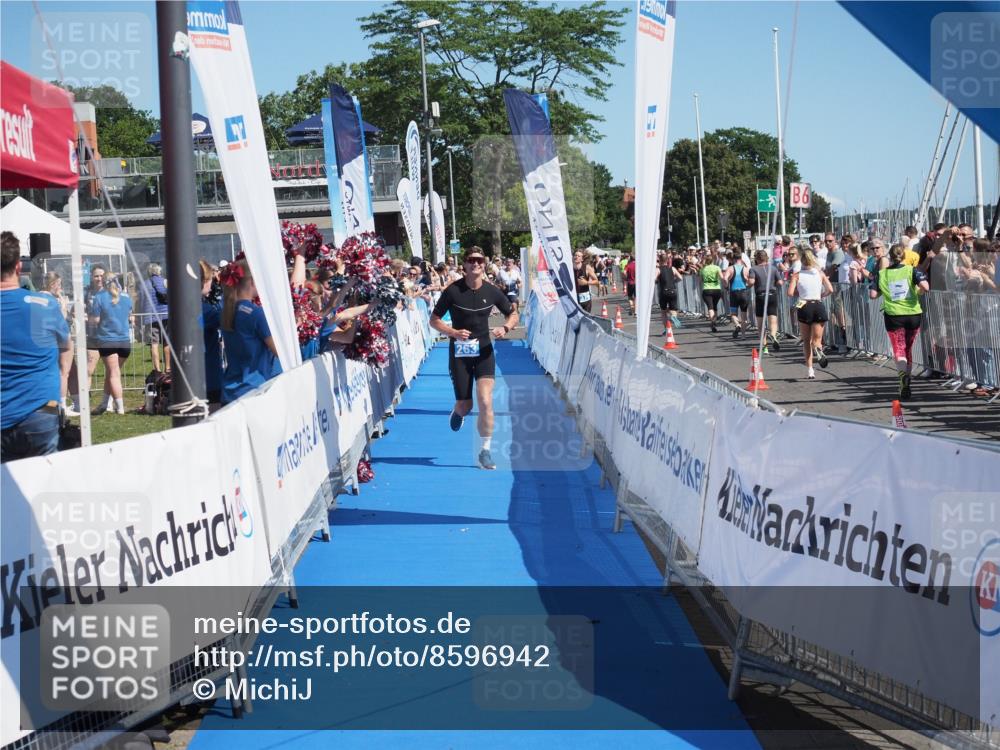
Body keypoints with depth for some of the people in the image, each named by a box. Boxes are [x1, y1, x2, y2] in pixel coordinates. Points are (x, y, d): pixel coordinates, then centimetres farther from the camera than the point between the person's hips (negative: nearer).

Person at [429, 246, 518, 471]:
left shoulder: (492, 292, -2)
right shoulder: (453, 291, -9)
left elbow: (513, 314, 12)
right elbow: (434, 319, -2)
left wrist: (505, 328, -10)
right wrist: (453, 332, -19)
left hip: (484, 351, 1)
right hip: (459, 352, -1)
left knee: (485, 402, -14)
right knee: (465, 405, 6)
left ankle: (485, 451, -1)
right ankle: (458, 412, 46)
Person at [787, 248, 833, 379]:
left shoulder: (797, 275, 0)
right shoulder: (820, 273, 4)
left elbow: (790, 293, -10)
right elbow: (830, 290, -4)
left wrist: (799, 294, 11)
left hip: (804, 307, -1)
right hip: (818, 306, 1)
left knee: (807, 341, 13)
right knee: (816, 339, 4)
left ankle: (809, 369, 8)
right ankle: (818, 349, -33)